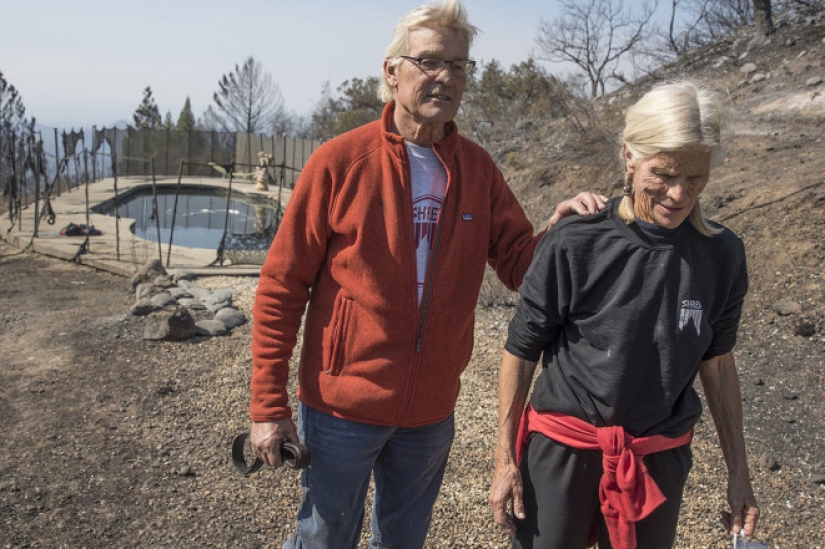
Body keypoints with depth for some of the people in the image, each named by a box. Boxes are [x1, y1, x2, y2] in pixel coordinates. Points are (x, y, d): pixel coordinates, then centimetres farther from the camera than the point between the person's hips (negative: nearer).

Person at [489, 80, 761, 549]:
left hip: (660, 459, 3)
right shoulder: (575, 245, -16)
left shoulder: (722, 255, -6)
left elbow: (716, 362, 7)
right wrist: (506, 460, -4)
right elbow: (521, 352, -8)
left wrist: (738, 469, 12)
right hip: (561, 454, -3)